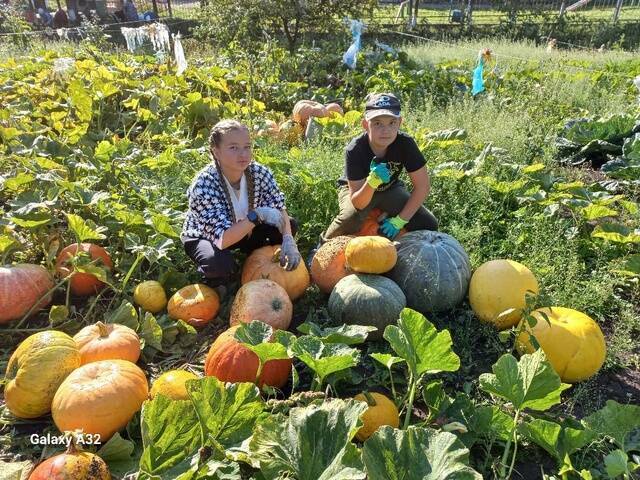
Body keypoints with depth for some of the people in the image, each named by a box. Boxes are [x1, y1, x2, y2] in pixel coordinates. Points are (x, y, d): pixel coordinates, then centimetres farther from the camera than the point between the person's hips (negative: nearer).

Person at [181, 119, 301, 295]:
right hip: (203, 237, -5)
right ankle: (214, 285, 0)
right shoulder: (204, 185, -34)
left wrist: (288, 240, -32)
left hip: (244, 230, 5)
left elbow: (279, 209, -14)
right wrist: (257, 215, -42)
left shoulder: (260, 173, -21)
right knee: (220, 264, -36)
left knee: (289, 224, -10)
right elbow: (222, 240, -37)